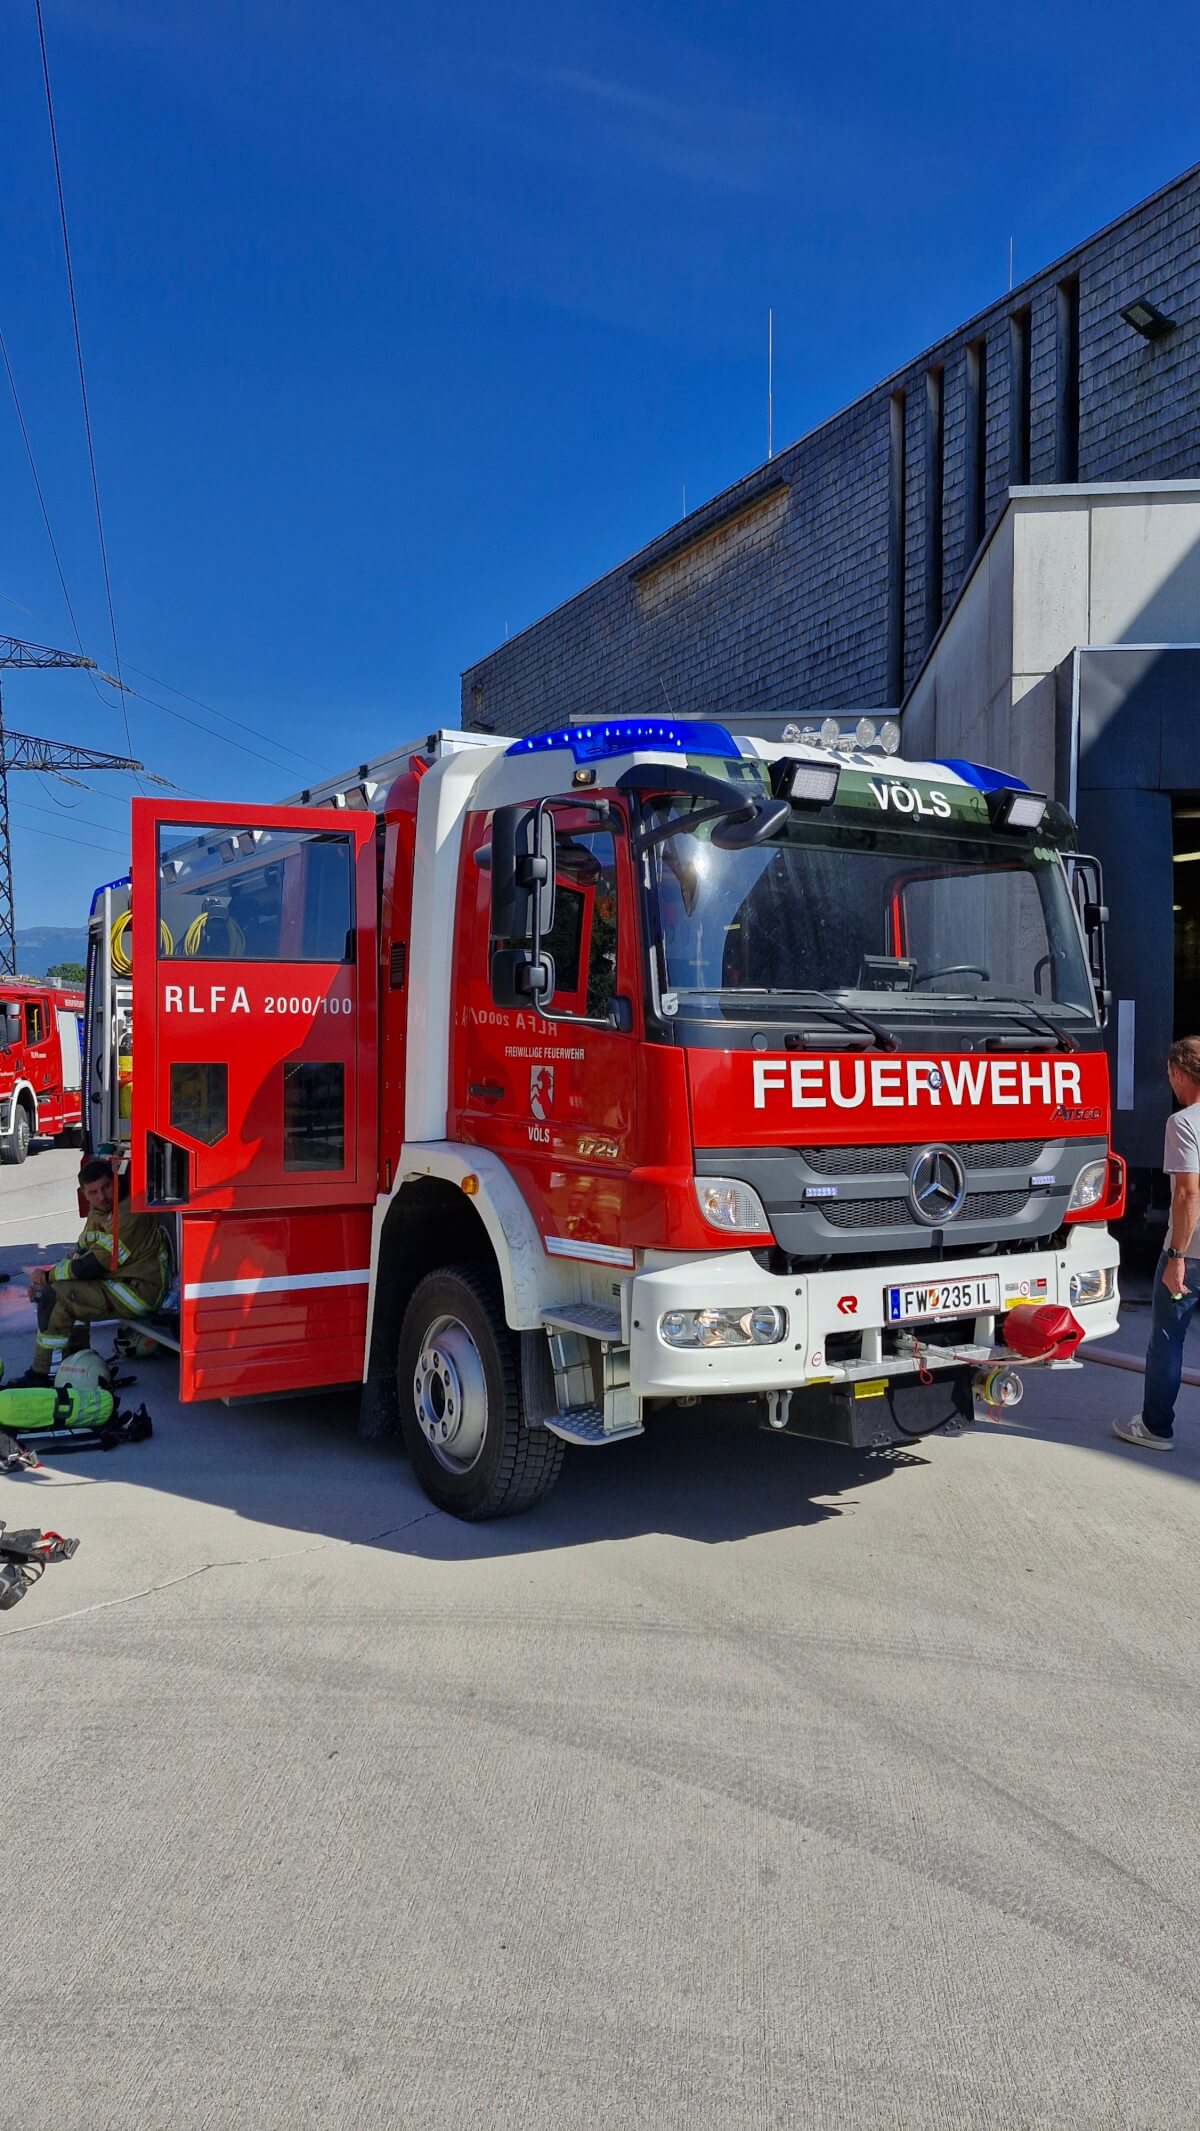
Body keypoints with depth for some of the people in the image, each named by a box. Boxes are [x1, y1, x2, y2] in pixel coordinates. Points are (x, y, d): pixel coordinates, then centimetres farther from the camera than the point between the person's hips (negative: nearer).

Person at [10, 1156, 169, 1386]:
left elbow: (93, 1266, -20)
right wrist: (45, 1276, -2)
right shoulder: (99, 1211, 10)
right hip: (120, 1283, 10)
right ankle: (77, 1357, 19)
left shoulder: (128, 1215, -21)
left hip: (139, 1292, -10)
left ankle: (40, 1376, -9)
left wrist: (48, 1276, -7)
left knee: (55, 1296, -16)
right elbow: (80, 1253, 14)